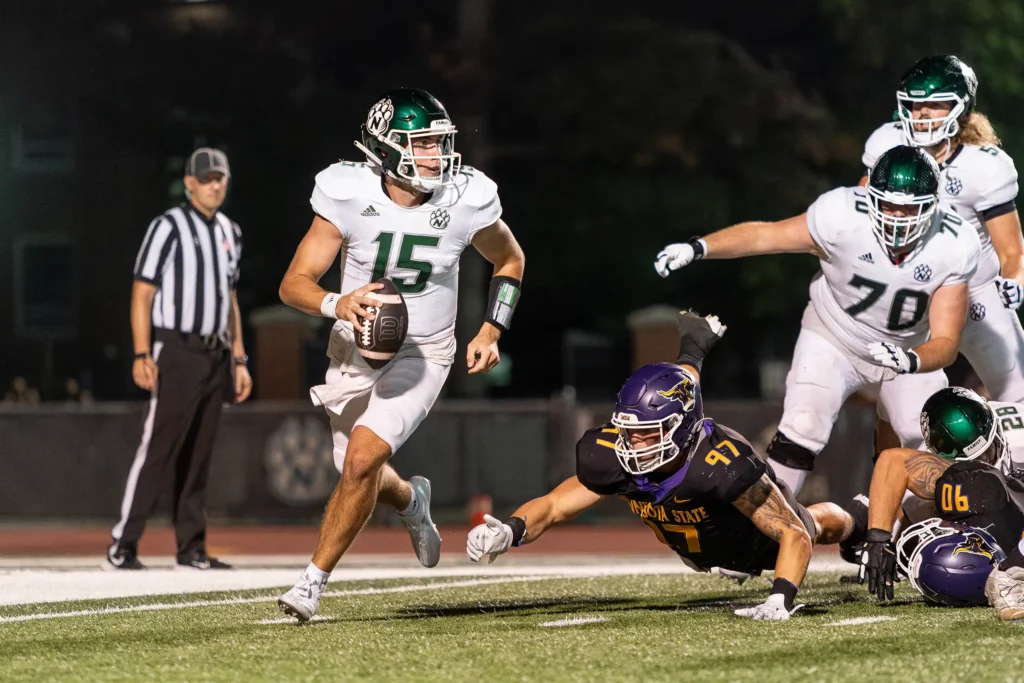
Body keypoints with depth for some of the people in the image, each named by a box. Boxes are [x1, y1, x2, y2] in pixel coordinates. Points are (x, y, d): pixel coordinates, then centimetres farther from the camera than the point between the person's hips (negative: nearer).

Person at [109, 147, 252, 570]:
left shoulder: (229, 233, 16)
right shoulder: (169, 227, -6)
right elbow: (142, 293, -9)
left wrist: (239, 360, 16)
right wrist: (142, 356, -17)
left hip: (215, 356, 7)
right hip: (177, 352, -7)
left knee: (198, 456, 8)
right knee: (158, 448, -11)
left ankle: (191, 548, 11)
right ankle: (122, 546, -9)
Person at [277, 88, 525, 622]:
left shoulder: (465, 199, -15)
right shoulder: (349, 194, -18)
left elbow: (510, 261, 6)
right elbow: (293, 284, -17)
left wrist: (491, 332, -3)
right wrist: (337, 305, -38)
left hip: (421, 355, -2)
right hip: (354, 351, 2)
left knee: (361, 460, -20)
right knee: (360, 471, 14)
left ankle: (314, 579, -6)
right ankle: (412, 500, 51)